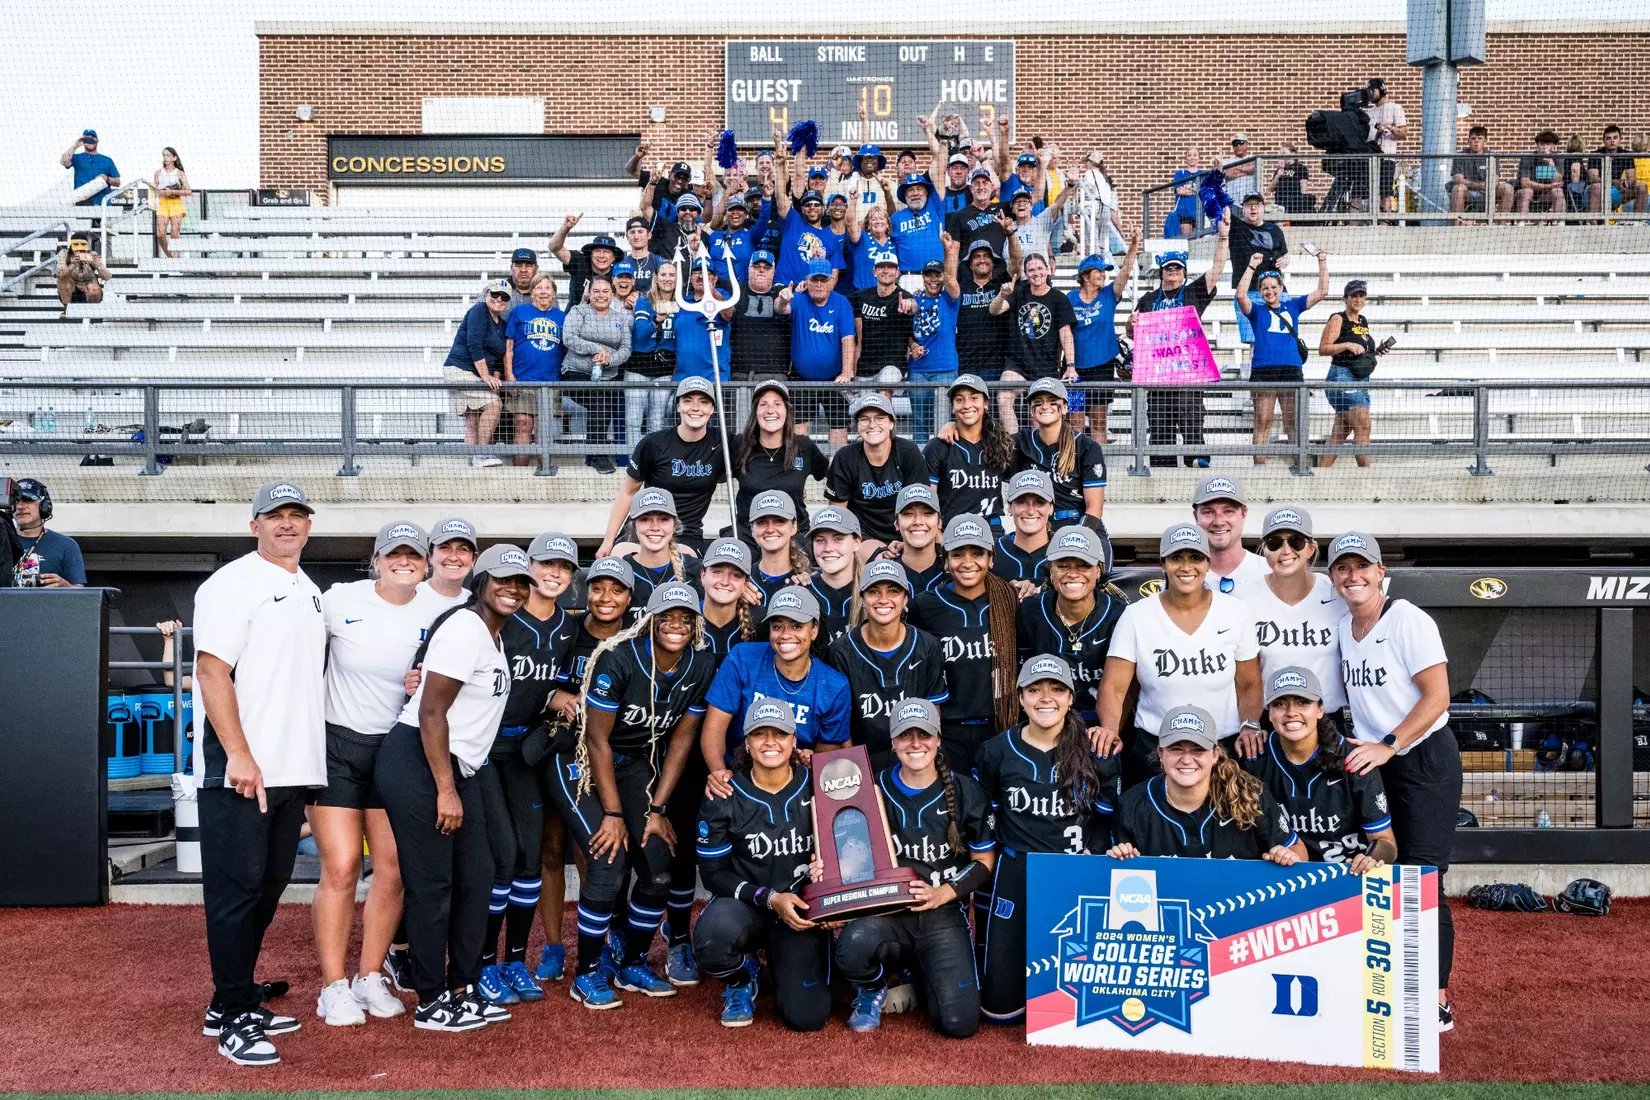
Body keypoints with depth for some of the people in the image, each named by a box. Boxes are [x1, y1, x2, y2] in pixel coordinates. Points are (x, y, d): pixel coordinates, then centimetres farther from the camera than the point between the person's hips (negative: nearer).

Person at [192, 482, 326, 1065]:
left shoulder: (311, 591, 17)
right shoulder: (233, 584, -8)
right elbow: (212, 672, -16)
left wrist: (310, 761, 16)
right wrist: (239, 756, -21)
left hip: (292, 770, 8)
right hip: (239, 771, -8)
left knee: (268, 887, 13)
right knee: (237, 889, -3)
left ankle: (231, 1006, 25)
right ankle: (235, 1020, 5)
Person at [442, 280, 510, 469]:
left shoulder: (502, 325, 17)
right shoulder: (479, 311, -8)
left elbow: (499, 359, 17)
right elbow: (474, 345, -18)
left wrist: (496, 379, -1)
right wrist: (486, 376, -21)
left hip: (479, 376, 9)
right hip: (460, 370, -9)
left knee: (473, 423, 6)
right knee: (494, 404, -22)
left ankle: (473, 462, 5)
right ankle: (482, 455, -20)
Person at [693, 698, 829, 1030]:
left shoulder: (816, 787, -5)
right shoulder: (724, 798, -7)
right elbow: (713, 873, -5)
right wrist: (769, 898, -18)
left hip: (801, 909, 1)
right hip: (746, 903, -1)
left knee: (806, 1016, -13)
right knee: (713, 938, -36)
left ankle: (779, 964, 25)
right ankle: (740, 981, 4)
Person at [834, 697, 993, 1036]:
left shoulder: (966, 792, 2)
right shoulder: (875, 790, 2)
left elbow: (985, 862, 6)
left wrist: (942, 894, -10)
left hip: (944, 913, 0)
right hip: (887, 910, 0)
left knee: (960, 1022, -17)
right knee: (853, 942, -37)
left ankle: (923, 978, 21)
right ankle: (872, 990, 4)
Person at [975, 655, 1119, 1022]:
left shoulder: (1096, 753, -1)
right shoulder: (997, 751, 0)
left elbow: (1105, 820, 8)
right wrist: (984, 879, 3)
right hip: (1015, 874, 0)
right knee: (1000, 1006, 0)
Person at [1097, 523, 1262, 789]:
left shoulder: (1236, 613, -1)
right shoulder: (1136, 615, -4)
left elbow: (1249, 686, 5)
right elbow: (1114, 687, -6)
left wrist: (1250, 726, -11)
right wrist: (1110, 729, -22)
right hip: (1153, 750, -1)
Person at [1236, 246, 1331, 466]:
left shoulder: (1293, 306, 15)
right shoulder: (1257, 310, 8)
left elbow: (1322, 292, 13)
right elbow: (1241, 295, -11)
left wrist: (1322, 262, 6)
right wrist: (1252, 267, -12)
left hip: (1291, 371, 2)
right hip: (1263, 372, -2)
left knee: (1294, 423, 5)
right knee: (1262, 423, -1)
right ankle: (1259, 467, 0)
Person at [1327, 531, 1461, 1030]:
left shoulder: (1409, 620, -13)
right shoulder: (1344, 626, 8)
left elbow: (1437, 696, -18)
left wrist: (1387, 746, -25)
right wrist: (1360, 747, 8)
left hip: (1425, 758, -7)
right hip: (1373, 762, 7)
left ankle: (1438, 1001, 0)